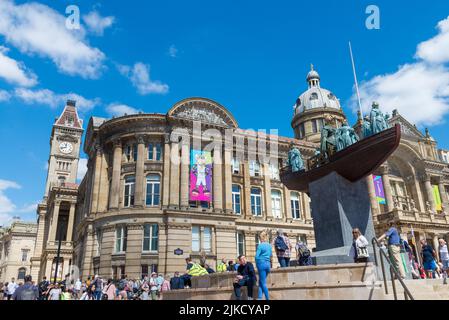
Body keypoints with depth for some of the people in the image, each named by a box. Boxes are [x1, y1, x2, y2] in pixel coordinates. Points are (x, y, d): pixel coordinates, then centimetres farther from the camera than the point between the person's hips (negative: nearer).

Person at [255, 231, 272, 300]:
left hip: (262, 263, -6)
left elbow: (257, 256, -11)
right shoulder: (269, 245, 10)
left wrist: (257, 264, 2)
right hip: (268, 264, 6)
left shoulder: (260, 245, -9)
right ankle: (260, 297, 7)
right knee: (261, 282, 14)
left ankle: (268, 298, -2)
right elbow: (271, 255, 15)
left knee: (263, 283, 0)